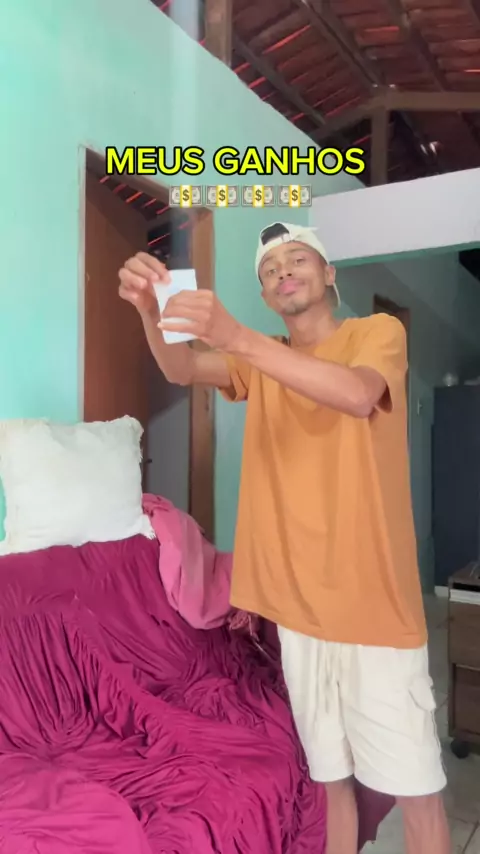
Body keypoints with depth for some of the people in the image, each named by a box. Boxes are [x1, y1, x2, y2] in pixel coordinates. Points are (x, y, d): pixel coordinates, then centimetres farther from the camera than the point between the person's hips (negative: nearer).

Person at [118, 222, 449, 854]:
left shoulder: (379, 331, -2)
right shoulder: (261, 357, 11)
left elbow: (358, 395, -26)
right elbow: (181, 370, -7)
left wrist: (235, 336, -36)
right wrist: (150, 311, -28)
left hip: (374, 600, -3)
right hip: (297, 601, 4)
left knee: (413, 784, 8)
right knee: (329, 774, 18)